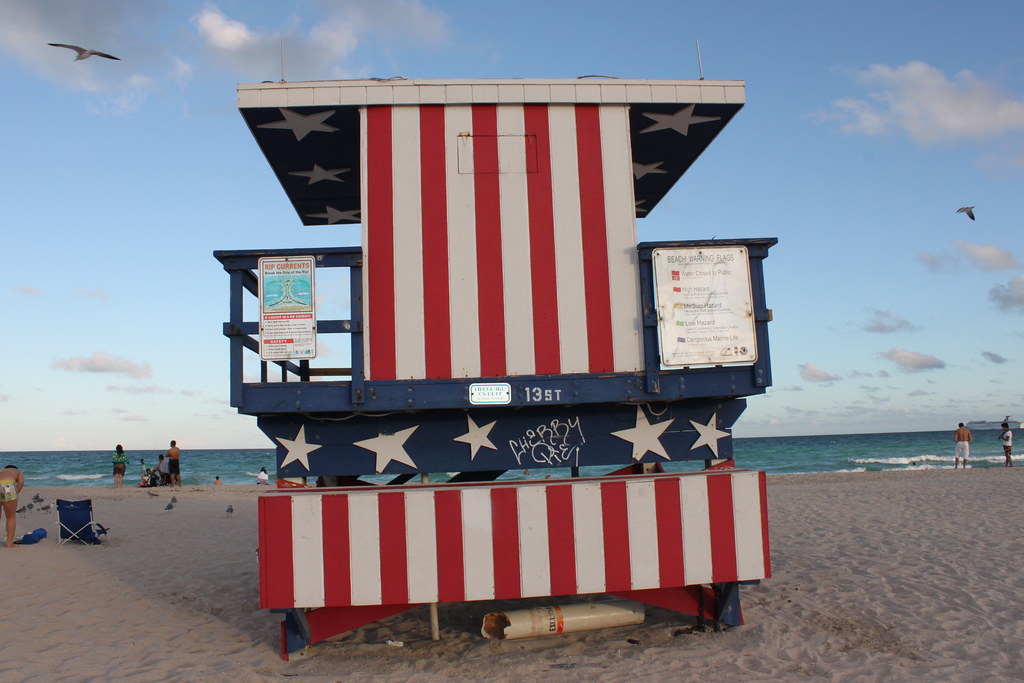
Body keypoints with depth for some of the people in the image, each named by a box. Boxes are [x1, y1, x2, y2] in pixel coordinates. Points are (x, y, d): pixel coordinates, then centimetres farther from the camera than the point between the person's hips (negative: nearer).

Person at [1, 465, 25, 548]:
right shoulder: (19, 472, 31)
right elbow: (21, 482, 7)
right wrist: (14, 497, 12)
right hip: (7, 490, -3)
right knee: (11, 517, 17)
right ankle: (10, 544, 19)